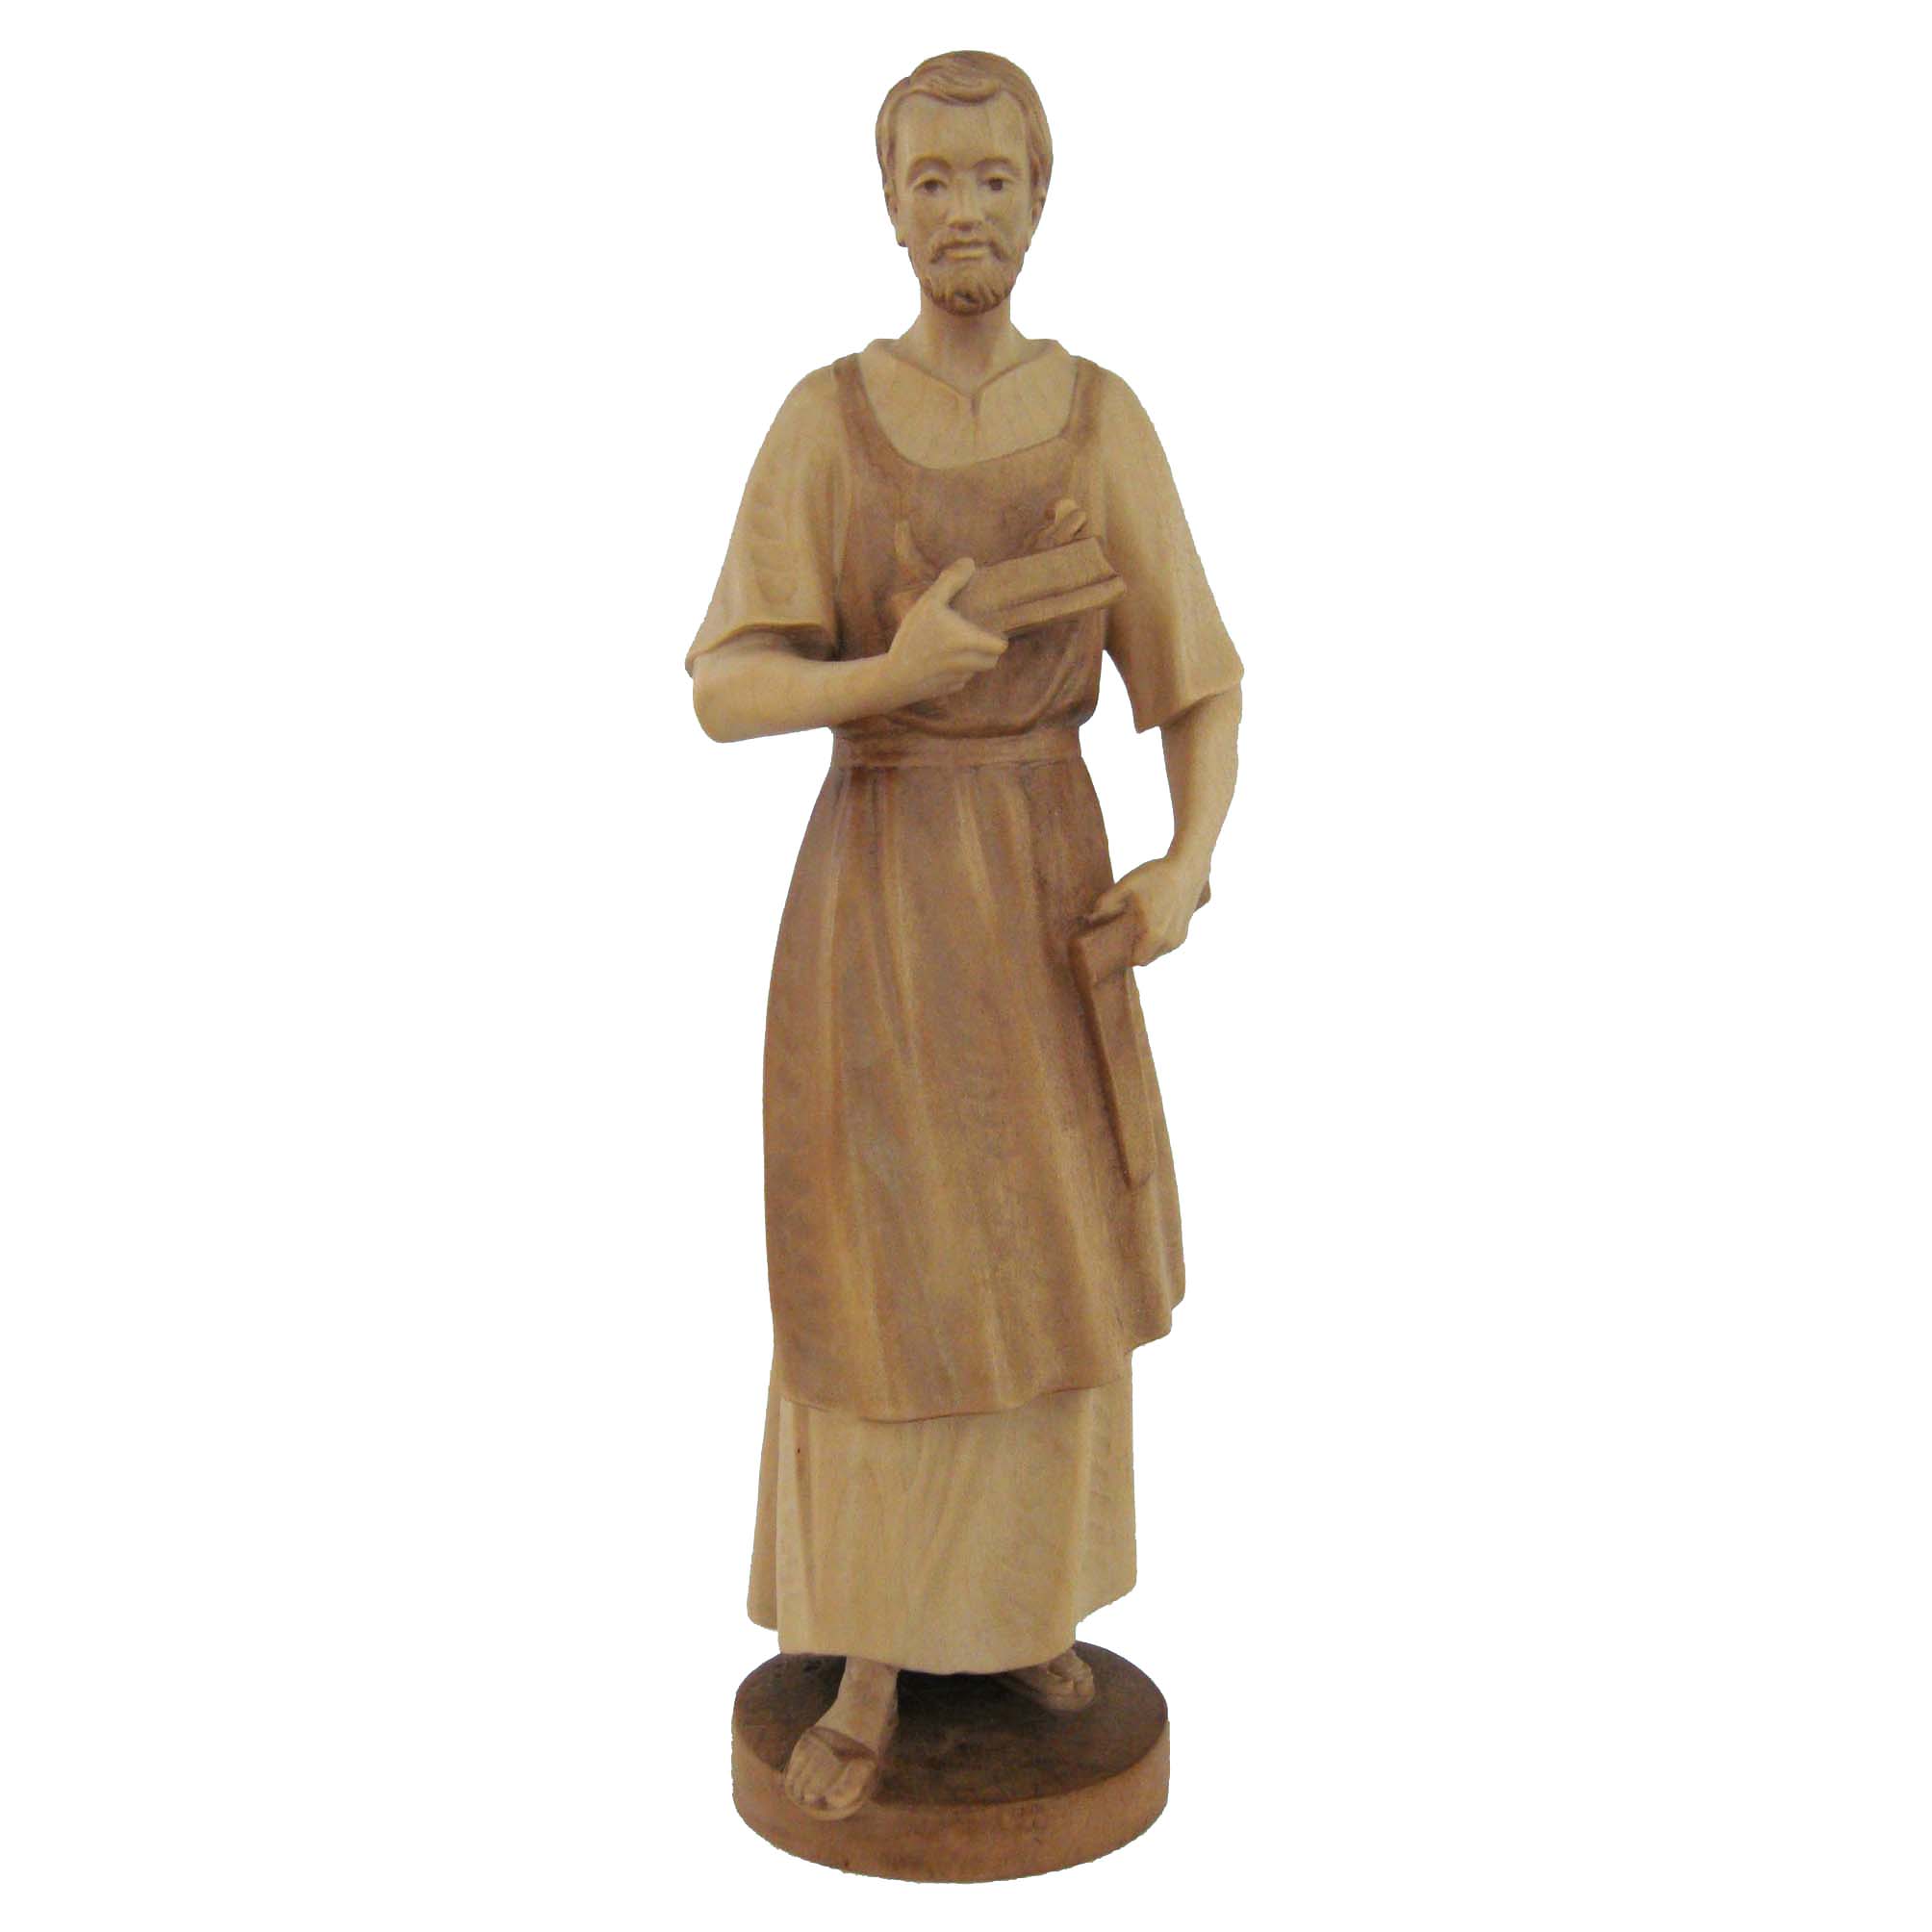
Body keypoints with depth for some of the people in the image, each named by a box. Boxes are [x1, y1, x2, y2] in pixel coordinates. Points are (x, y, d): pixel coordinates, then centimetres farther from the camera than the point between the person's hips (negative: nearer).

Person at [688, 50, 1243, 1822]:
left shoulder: (1107, 421, 1)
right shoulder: (821, 419, -2)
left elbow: (1205, 686, 2)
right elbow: (726, 695, -7)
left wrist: (1190, 867, -17)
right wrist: (893, 670, -28)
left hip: (1044, 886, 2)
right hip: (872, 892, -1)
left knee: (1043, 1263, 10)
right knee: (872, 1283, 1)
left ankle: (1018, 1599, 34)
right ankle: (869, 1665, 19)